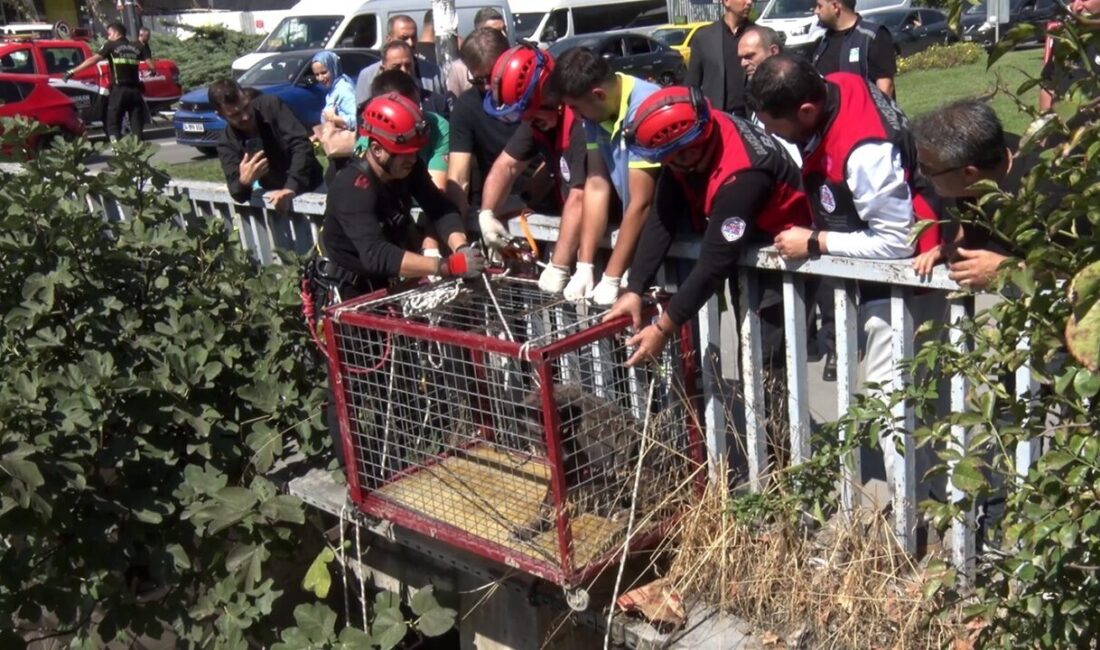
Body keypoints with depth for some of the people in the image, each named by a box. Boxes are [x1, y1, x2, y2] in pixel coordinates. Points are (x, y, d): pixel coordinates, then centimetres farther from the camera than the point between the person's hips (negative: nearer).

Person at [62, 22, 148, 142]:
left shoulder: (111, 46, 1)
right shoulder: (136, 47, 12)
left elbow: (92, 60, -6)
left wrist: (72, 71, -7)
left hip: (119, 89, -3)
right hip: (135, 89, 3)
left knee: (113, 124, 5)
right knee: (137, 126, 7)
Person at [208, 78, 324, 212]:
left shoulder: (271, 105, -14)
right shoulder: (227, 143, -9)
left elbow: (301, 144, -22)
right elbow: (238, 194, -14)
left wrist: (291, 188, -33)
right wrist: (244, 181, -38)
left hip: (311, 187, -1)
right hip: (274, 196, 2)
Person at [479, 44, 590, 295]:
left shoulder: (581, 120, -27)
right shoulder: (538, 118, 2)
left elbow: (580, 199, -29)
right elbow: (507, 165, 10)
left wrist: (558, 267, -26)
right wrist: (487, 213, -7)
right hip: (584, 229, 8)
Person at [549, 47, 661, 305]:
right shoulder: (596, 110, -3)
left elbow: (640, 203, -24)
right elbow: (596, 185, -2)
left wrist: (611, 280, -19)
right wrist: (584, 266, -7)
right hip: (642, 228, 7)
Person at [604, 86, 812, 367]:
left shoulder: (739, 177, -38)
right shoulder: (690, 140, -16)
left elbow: (715, 263, -35)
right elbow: (661, 219, -14)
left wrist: (663, 329, -28)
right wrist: (634, 290, -20)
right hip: (736, 235, 7)